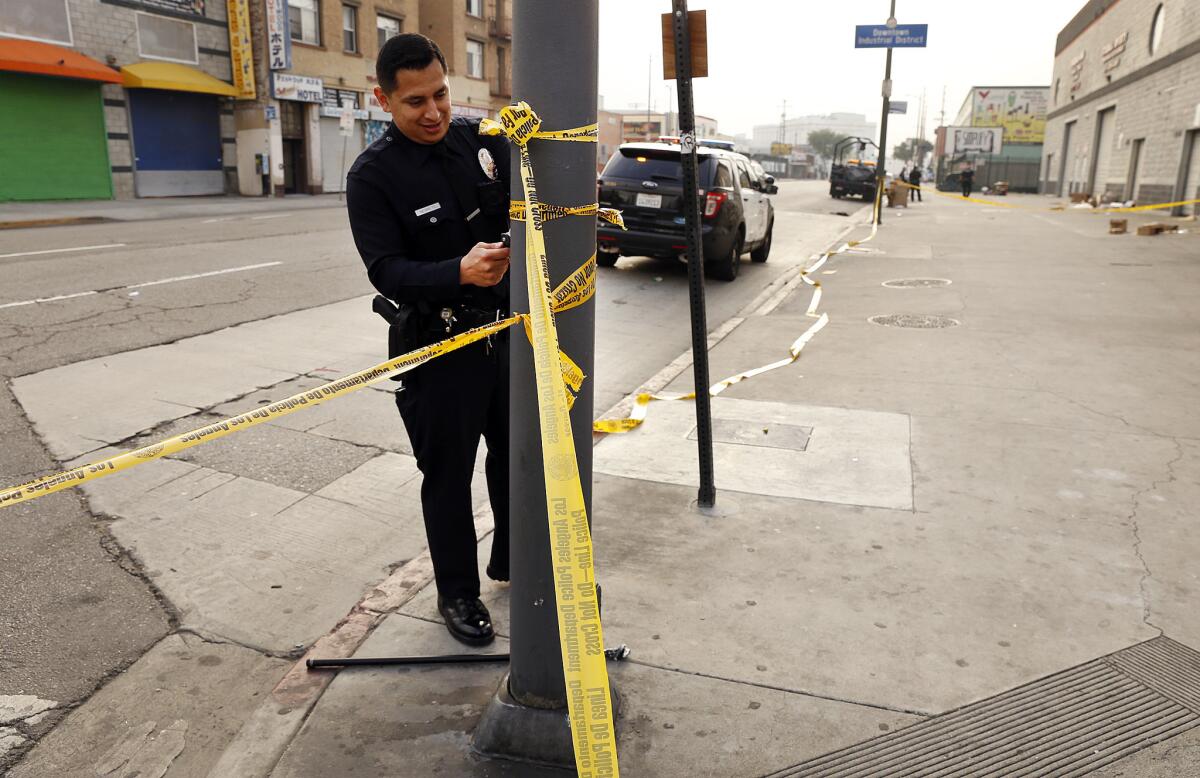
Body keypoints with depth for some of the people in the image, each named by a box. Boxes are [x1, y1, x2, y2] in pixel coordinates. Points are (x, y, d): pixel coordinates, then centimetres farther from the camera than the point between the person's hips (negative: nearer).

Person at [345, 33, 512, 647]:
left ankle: (510, 561, 42)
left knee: (517, 455, 18)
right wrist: (459, 273, -35)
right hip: (437, 349, -4)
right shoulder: (372, 175, -10)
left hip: (507, 330, 5)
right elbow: (386, 271, -18)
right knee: (448, 475, 7)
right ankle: (457, 593, 27)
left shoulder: (483, 141, 2)